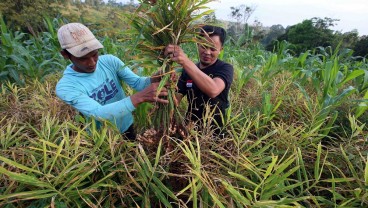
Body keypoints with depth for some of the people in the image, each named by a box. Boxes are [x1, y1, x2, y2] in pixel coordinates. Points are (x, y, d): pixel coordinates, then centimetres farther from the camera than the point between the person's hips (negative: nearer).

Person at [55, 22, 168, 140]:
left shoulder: (110, 61, -14)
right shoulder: (66, 86, -24)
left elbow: (137, 82, -18)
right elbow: (99, 114, -36)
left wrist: (154, 80, -41)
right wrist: (140, 97, -48)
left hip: (127, 126, 3)